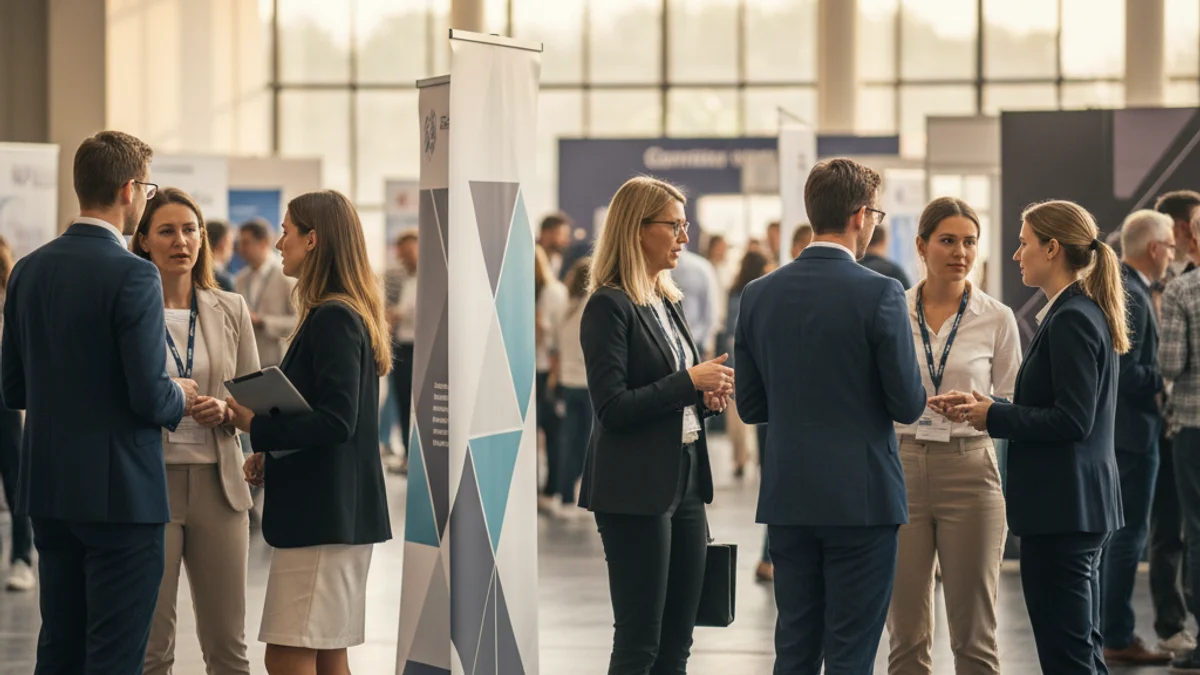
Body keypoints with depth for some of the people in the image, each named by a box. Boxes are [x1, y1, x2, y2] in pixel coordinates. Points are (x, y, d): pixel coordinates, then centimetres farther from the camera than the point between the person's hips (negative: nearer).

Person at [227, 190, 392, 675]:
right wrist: (271, 453, 9)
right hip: (332, 512, 10)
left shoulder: (333, 319, -15)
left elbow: (336, 421, -22)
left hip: (323, 514, -10)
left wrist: (257, 427, -13)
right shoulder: (344, 314, 15)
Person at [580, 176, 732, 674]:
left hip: (684, 481, 8)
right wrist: (689, 381, -17)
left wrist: (707, 395, 4)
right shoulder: (609, 306, -11)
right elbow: (613, 408, -18)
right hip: (636, 488, -8)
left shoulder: (669, 302, 15)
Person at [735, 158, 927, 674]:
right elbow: (909, 405, -9)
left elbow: (750, 406, 8)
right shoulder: (879, 295, -12)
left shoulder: (758, 295, 3)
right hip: (861, 496, -5)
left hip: (788, 497, 5)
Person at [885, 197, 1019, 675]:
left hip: (969, 472, -1)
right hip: (901, 470, 1)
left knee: (974, 634, 2)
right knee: (906, 635, 5)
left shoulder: (997, 318, 0)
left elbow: (1012, 406, 5)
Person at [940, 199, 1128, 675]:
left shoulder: (1071, 319, -16)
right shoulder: (1083, 312, 15)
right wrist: (984, 408, 9)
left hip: (1062, 508, -11)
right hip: (1081, 503, 11)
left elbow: (1071, 420, -22)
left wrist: (994, 416, -12)